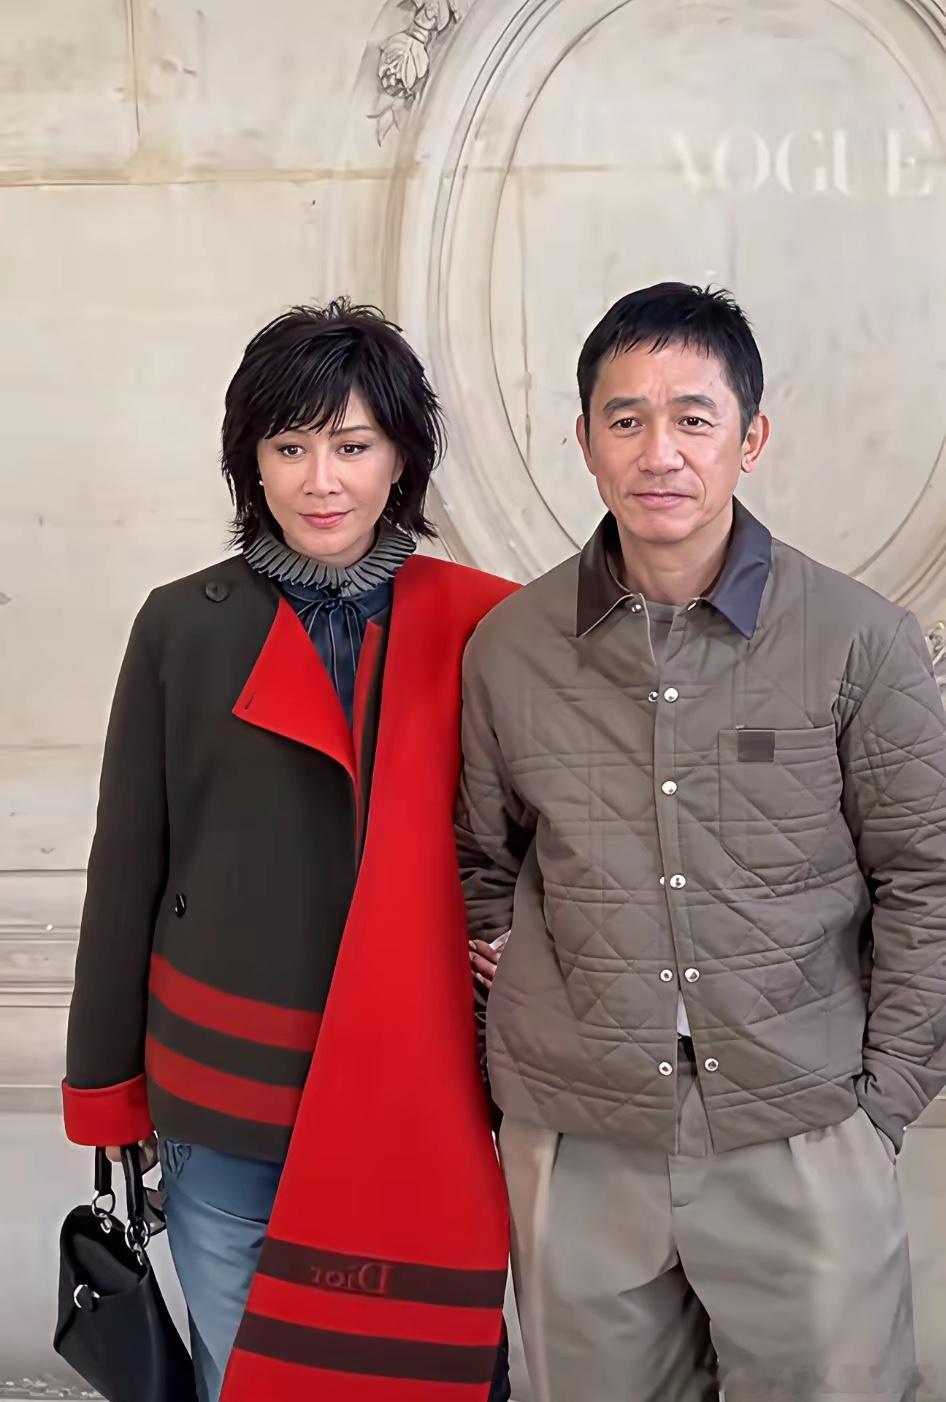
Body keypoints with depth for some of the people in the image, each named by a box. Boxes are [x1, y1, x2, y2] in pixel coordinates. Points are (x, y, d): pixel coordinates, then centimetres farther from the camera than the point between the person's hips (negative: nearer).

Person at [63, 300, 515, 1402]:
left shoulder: (478, 631, -3)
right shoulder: (183, 627, -3)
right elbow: (126, 864, 2)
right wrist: (107, 1083, 4)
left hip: (417, 1094, 0)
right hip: (223, 1097, 0)